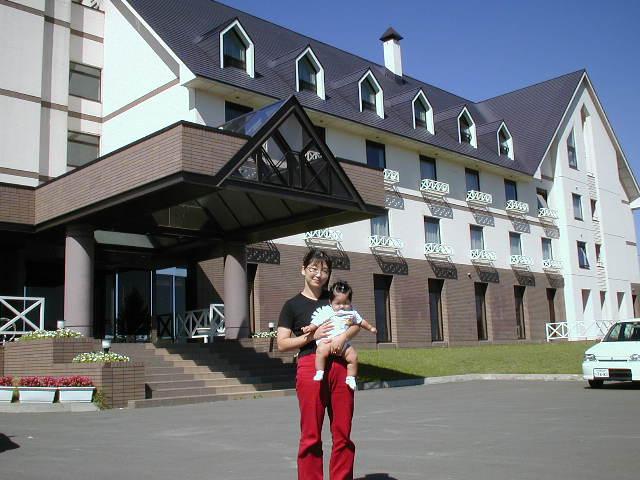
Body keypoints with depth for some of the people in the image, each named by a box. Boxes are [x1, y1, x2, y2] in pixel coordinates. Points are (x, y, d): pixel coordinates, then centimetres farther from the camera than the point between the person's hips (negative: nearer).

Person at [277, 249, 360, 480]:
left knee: (343, 434, 5)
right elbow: (282, 343, 0)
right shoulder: (292, 305, 6)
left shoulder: (334, 298, 17)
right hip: (310, 367, -3)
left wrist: (343, 336, -8)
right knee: (311, 435, -1)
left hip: (339, 366, 4)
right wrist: (312, 335, -11)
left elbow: (356, 323, 12)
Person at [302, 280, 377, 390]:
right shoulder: (326, 312, 2)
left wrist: (370, 328, 35)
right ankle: (319, 373, -23)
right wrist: (309, 327, -17)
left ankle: (351, 378, 11)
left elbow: (361, 321, 31)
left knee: (353, 356, -6)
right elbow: (317, 322, -1)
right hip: (327, 340, -5)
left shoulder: (352, 313, 17)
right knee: (321, 350, -33)